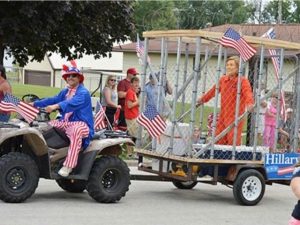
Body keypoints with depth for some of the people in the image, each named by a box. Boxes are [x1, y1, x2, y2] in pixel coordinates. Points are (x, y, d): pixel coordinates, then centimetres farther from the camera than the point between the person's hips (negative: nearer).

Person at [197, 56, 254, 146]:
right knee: (218, 140, 6)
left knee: (233, 141, -13)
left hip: (235, 117, -6)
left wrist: (250, 104, -46)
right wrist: (203, 99, 40)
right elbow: (214, 90, 27)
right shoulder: (223, 79, 11)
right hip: (223, 116, 6)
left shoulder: (243, 81, -8)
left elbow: (248, 93, -25)